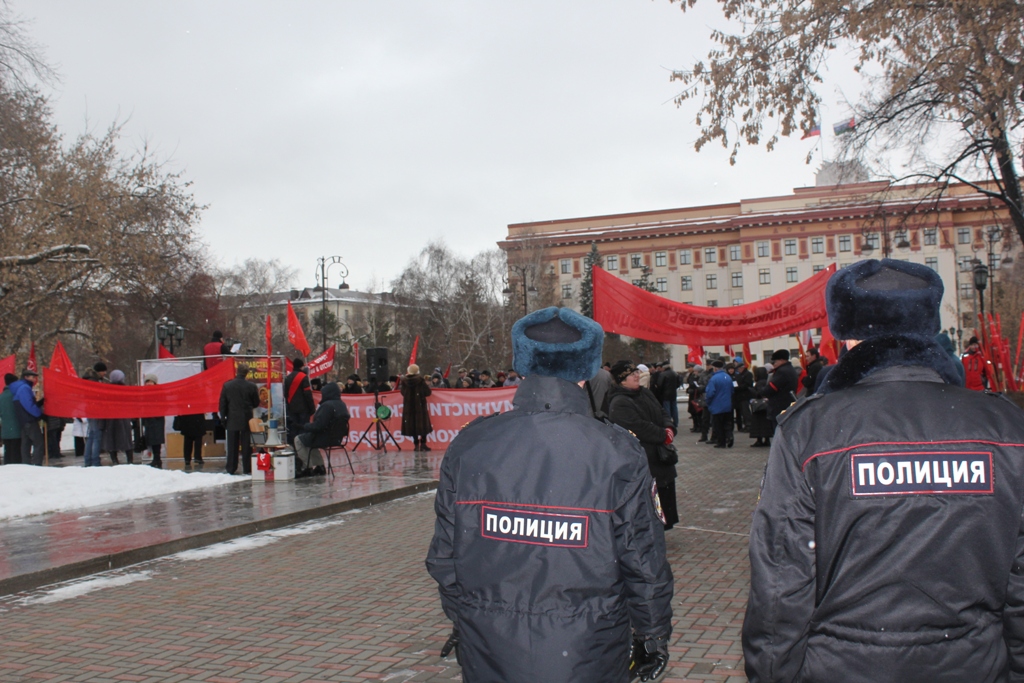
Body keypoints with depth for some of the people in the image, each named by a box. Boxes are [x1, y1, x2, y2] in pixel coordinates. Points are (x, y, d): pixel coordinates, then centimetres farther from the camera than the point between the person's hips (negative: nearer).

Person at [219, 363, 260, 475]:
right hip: (246, 420, -1)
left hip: (232, 420, 1)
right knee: (246, 446, 4)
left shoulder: (227, 385, -5)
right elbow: (256, 404, 1)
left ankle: (231, 468, 11)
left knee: (232, 446, 8)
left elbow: (222, 403, -1)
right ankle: (247, 468, 5)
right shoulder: (251, 386, -8)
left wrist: (223, 417, 9)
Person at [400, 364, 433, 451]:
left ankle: (416, 444, 5)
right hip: (420, 405, -2)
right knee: (422, 424, 7)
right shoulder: (421, 380, -10)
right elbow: (427, 392, -7)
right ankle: (423, 443, 2)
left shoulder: (404, 381, -4)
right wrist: (427, 385, 12)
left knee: (412, 424, 7)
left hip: (408, 406, 2)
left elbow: (403, 392, 7)